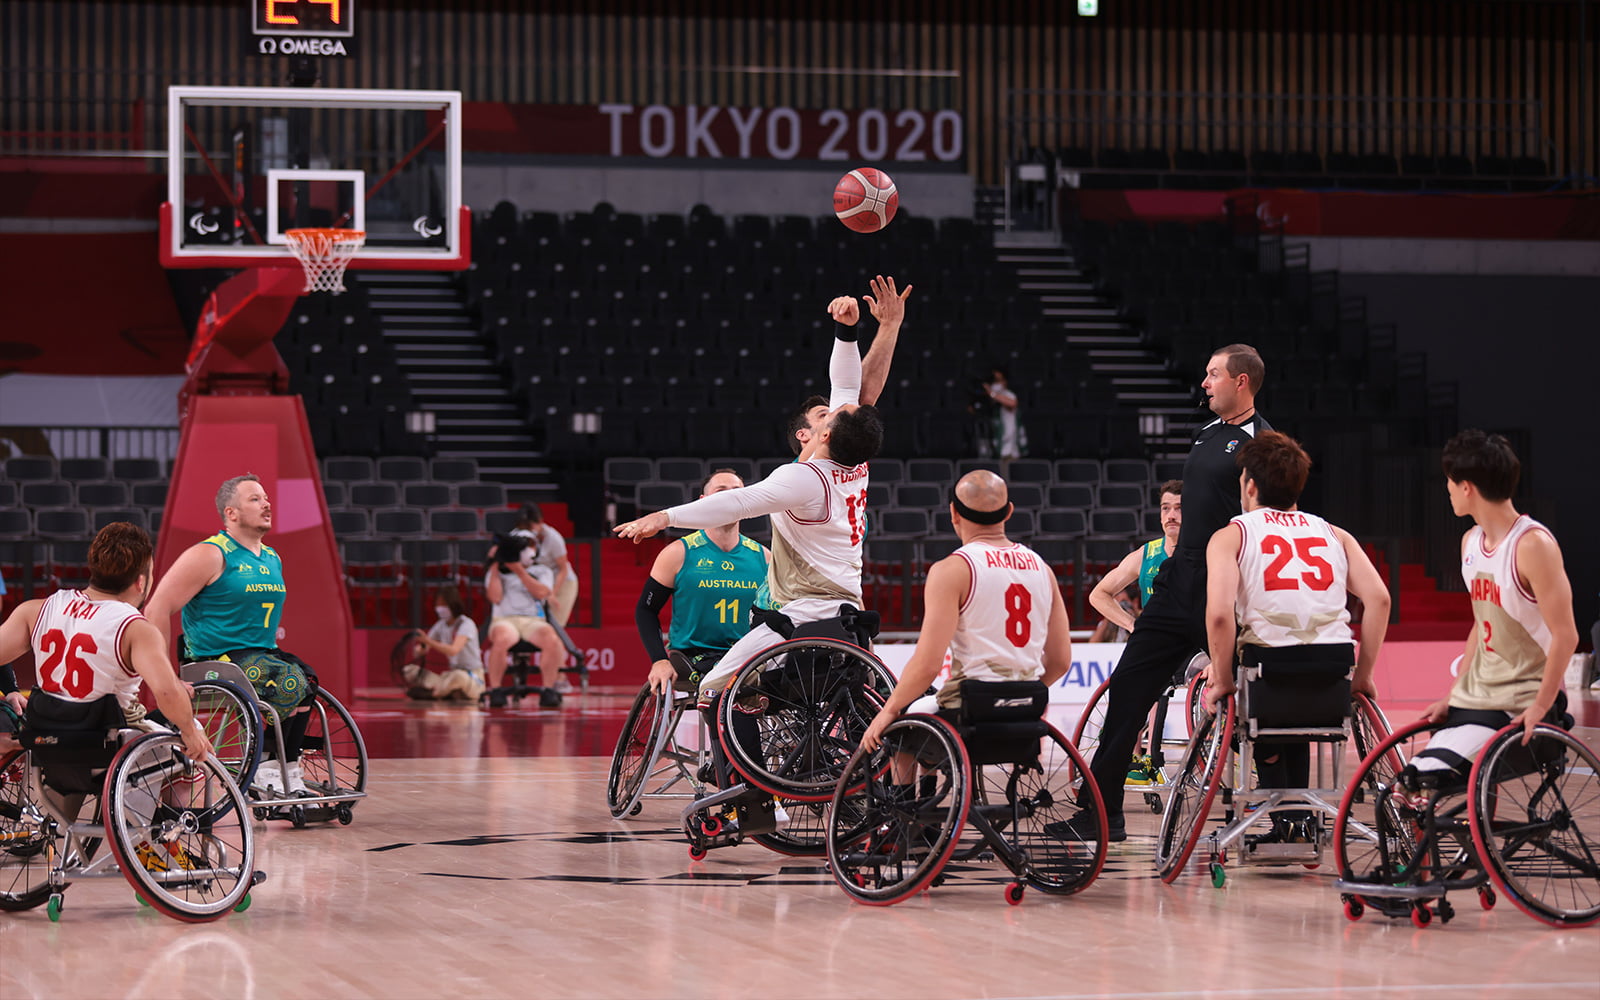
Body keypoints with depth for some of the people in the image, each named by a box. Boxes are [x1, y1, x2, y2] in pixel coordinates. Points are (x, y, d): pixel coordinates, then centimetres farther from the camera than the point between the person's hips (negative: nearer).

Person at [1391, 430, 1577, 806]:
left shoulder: (1533, 544, -16)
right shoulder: (1471, 542, 11)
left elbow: (1565, 635, -18)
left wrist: (1539, 708, -20)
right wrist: (1452, 695, 14)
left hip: (1521, 707, -8)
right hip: (1475, 698, 8)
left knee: (1430, 776, -24)